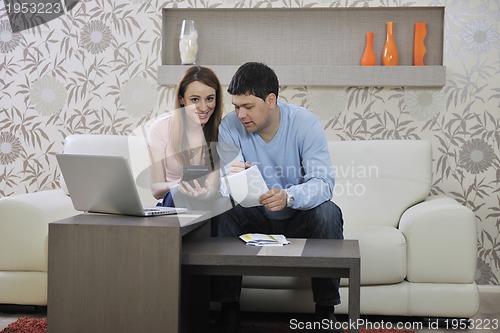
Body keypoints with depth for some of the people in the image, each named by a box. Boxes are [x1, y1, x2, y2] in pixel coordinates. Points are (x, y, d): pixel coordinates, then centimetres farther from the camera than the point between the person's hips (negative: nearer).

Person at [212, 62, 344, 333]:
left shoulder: (305, 123, -20)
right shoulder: (230, 126, -14)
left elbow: (323, 183, -29)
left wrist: (288, 197, -50)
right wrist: (231, 178, -44)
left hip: (298, 216, -1)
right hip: (256, 216, 2)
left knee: (328, 212, -32)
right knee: (224, 211, -27)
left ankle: (325, 311, -19)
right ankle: (229, 308, -17)